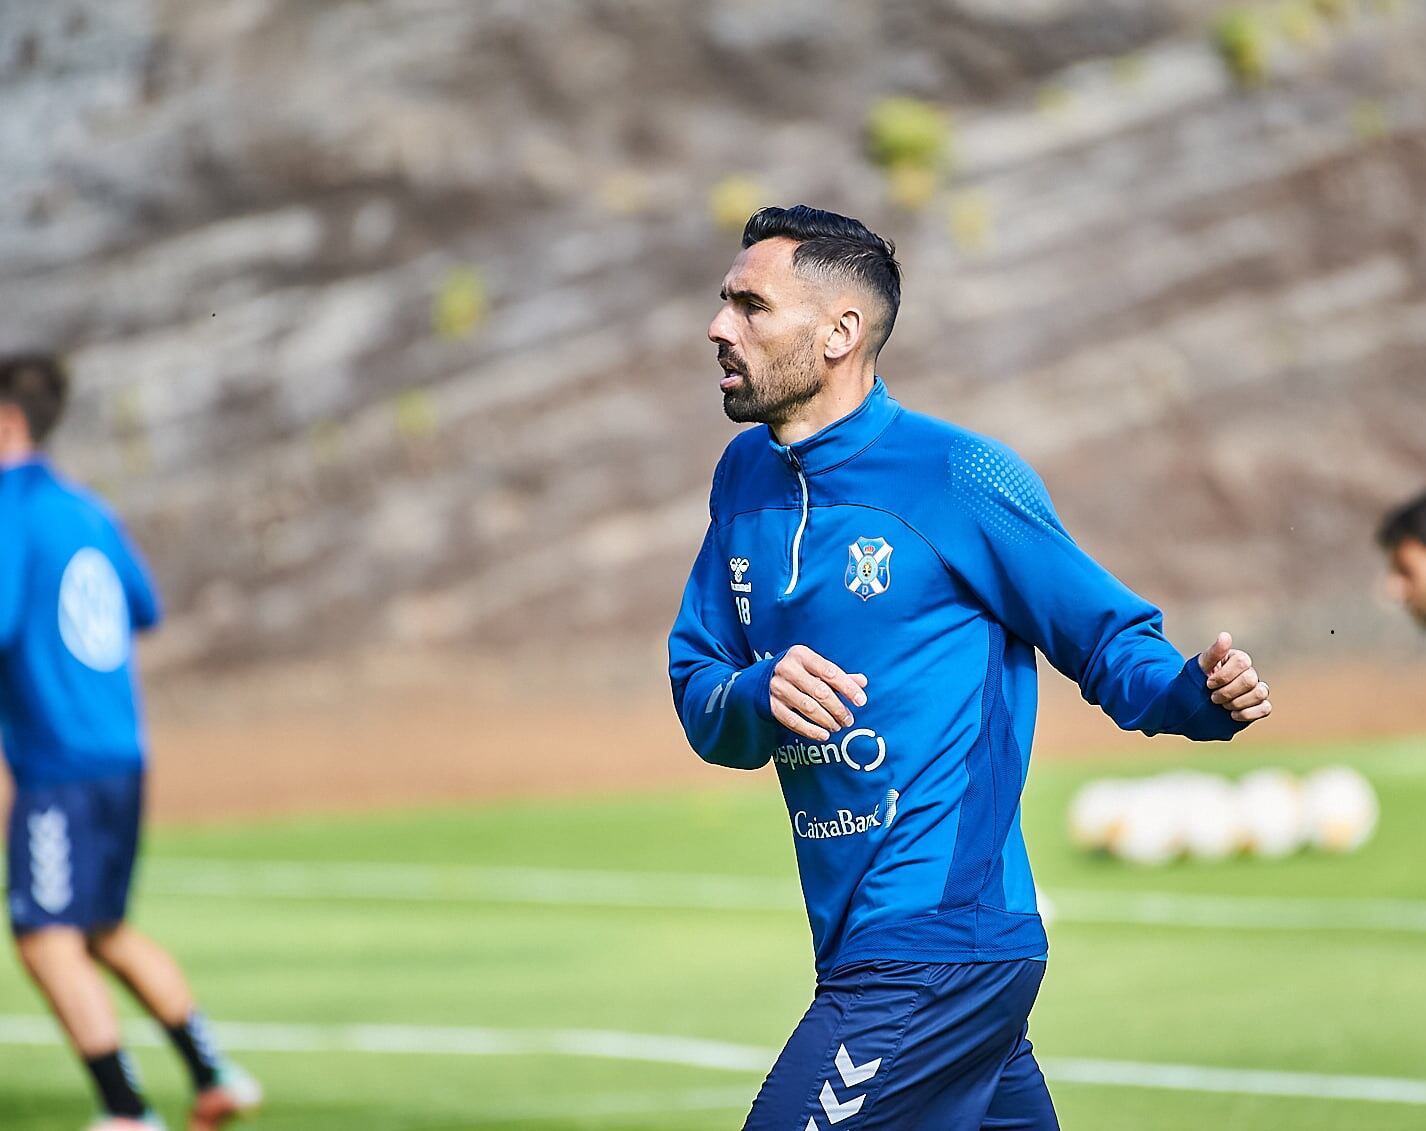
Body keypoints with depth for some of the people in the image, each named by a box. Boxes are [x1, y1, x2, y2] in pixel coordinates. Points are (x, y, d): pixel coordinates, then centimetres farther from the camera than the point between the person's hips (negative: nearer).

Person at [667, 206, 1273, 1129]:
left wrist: (1198, 696, -24)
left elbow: (1108, 640, -3)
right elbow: (698, 693, 9)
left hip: (937, 953, -7)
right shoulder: (747, 476, 11)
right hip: (860, 950, 7)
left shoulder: (959, 476, -9)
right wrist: (757, 697, -14)